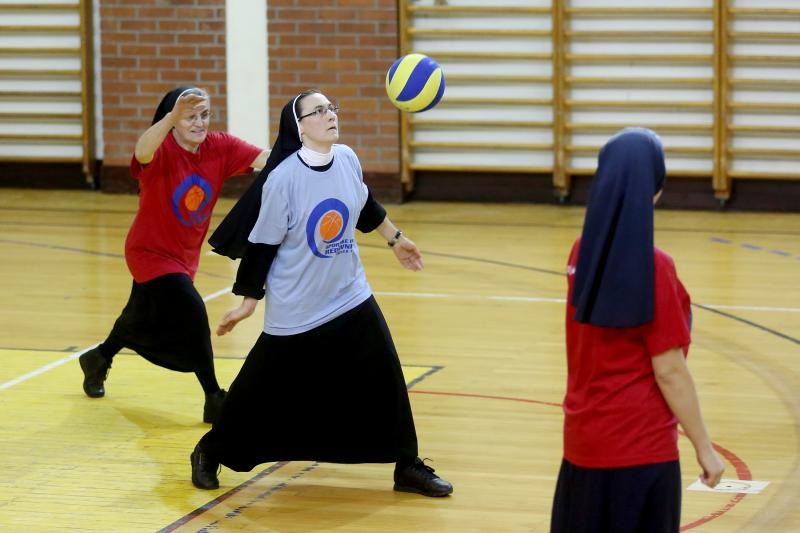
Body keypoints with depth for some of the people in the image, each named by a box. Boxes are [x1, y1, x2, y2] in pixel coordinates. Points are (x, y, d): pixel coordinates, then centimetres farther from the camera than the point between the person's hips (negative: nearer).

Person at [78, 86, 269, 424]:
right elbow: (142, 152, -52)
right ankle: (214, 399, -11)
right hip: (151, 253, -6)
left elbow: (266, 159, -28)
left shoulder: (220, 148, -14)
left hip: (184, 255, 6)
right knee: (191, 313, -22)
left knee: (143, 320, 25)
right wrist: (174, 116, -70)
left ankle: (98, 359, 53)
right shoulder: (162, 149, -27)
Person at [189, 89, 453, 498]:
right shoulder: (284, 177, -21)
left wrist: (396, 239, 29)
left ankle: (408, 467, 16)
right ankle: (209, 454, 28)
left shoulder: (347, 159, -4)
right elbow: (262, 243, -13)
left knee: (385, 380, 3)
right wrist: (248, 300, -7)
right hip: (295, 311, -5)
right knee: (260, 390, 7)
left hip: (351, 298, 5)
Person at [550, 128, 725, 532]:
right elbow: (669, 372, -15)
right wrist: (704, 448, -9)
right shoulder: (654, 268, -18)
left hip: (583, 438, 7)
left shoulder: (583, 253, 1)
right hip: (638, 448, -7)